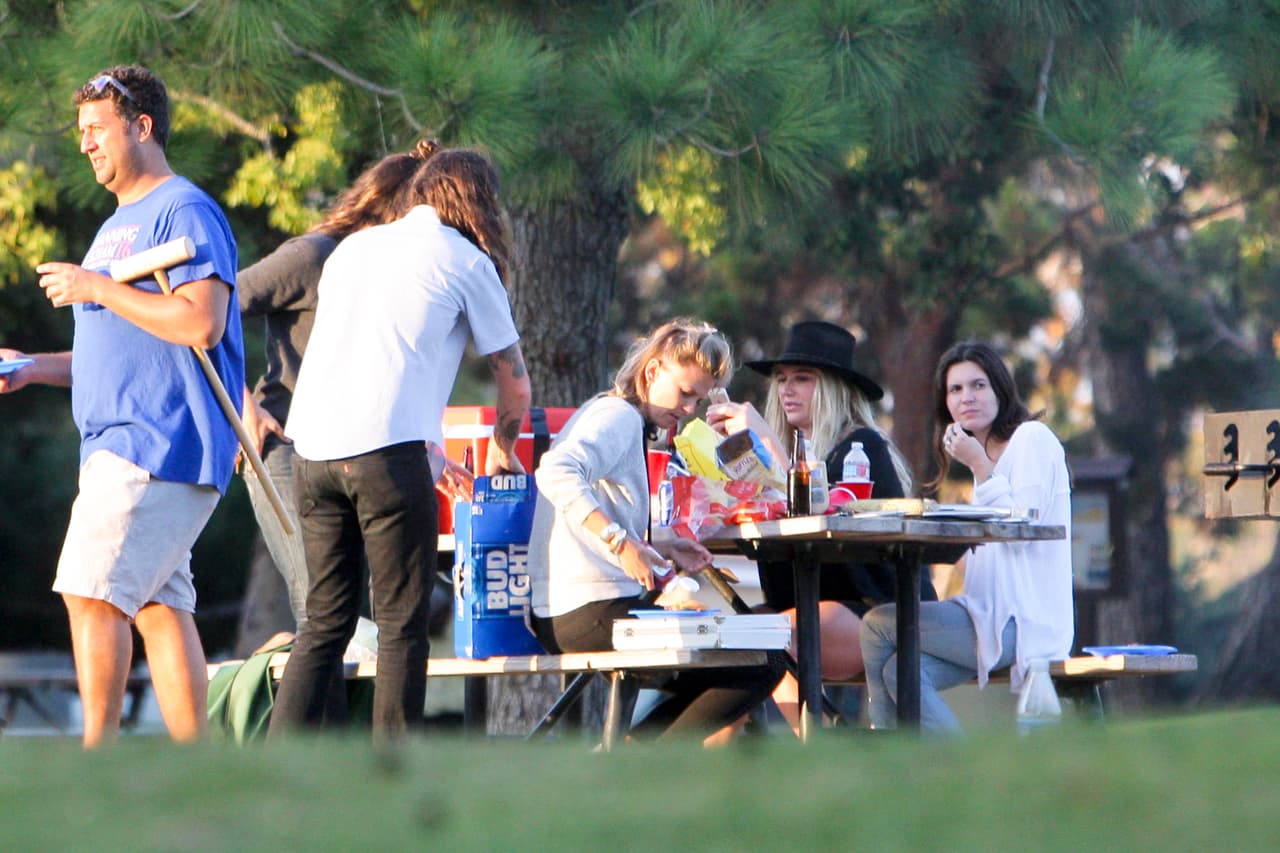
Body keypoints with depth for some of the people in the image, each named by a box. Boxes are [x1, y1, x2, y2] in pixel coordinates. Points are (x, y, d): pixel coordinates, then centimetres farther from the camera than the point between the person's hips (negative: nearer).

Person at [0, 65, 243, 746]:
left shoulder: (186, 213, -8)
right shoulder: (119, 225, 23)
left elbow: (201, 323, -22)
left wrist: (98, 290, -16)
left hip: (157, 442, -10)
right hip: (119, 445, 10)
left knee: (93, 591, -14)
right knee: (158, 606, 6)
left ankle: (96, 758, -13)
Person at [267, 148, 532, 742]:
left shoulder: (352, 248, 24)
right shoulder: (466, 261, 7)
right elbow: (514, 380, 13)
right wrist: (503, 451, 34)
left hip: (313, 447, 6)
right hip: (385, 449, -6)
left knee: (325, 621, 12)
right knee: (402, 625, 2)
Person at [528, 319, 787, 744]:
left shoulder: (604, 414, 23)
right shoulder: (619, 416, -7)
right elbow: (557, 474, -29)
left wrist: (658, 550, 14)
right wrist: (622, 542, -33)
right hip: (596, 610, -11)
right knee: (764, 662, -13)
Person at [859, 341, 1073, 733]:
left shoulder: (1032, 438, -2)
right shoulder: (988, 453, 25)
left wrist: (980, 467, -10)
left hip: (1021, 619, -8)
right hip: (991, 615, 8)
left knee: (879, 625, -16)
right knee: (902, 671, -14)